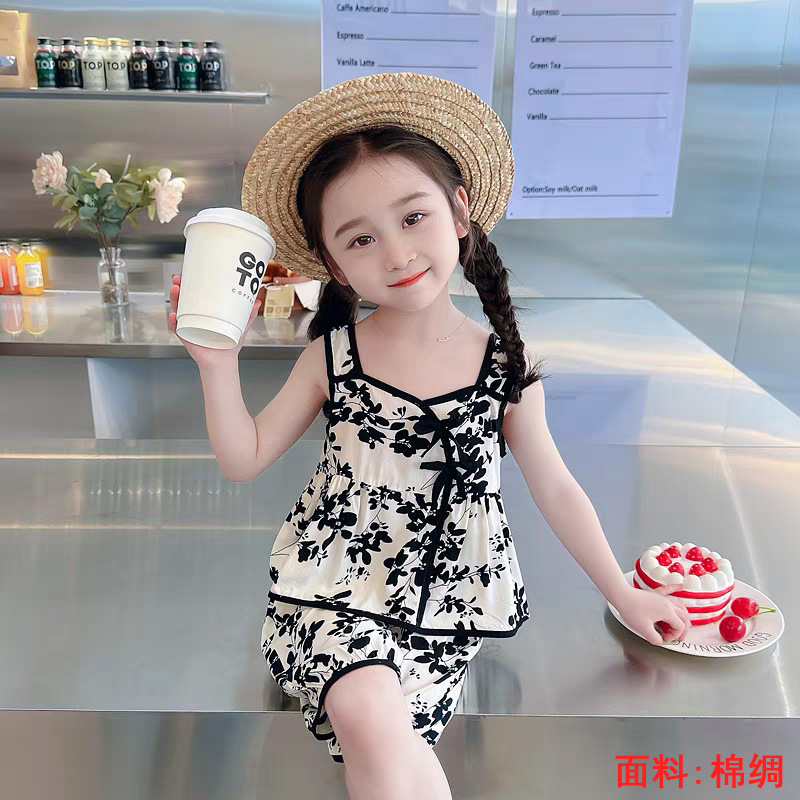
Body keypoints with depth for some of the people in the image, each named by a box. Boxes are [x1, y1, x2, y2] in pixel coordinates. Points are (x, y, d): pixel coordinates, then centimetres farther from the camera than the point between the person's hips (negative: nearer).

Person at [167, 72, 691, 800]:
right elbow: (246, 460, 3)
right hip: (336, 591, 0)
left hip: (443, 607, 1)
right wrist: (218, 364, -11)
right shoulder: (332, 356, -2)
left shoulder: (506, 367, -2)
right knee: (371, 717, -27)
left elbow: (553, 487, 8)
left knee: (383, 735, -23)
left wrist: (623, 594, 14)